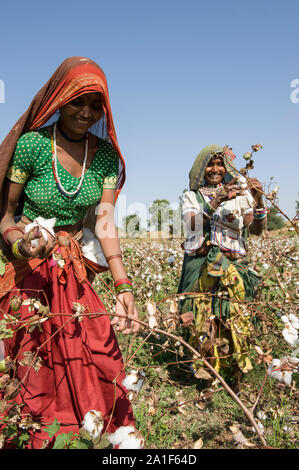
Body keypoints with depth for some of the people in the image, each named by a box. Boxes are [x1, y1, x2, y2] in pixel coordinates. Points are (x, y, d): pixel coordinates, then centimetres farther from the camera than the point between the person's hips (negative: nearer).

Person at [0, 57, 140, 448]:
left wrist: (124, 288, -15)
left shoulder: (106, 155, -2)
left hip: (74, 268, 3)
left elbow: (105, 222, -6)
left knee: (96, 355, 1)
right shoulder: (31, 145, -12)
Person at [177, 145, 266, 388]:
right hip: (202, 265, 0)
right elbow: (193, 225, -7)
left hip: (234, 266, 1)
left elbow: (257, 230, 5)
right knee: (203, 316, -10)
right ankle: (203, 368, 4)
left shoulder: (239, 194, 14)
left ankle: (237, 371, 3)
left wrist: (258, 202, -11)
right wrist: (216, 202, -20)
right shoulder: (192, 196, 13)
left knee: (235, 317, -9)